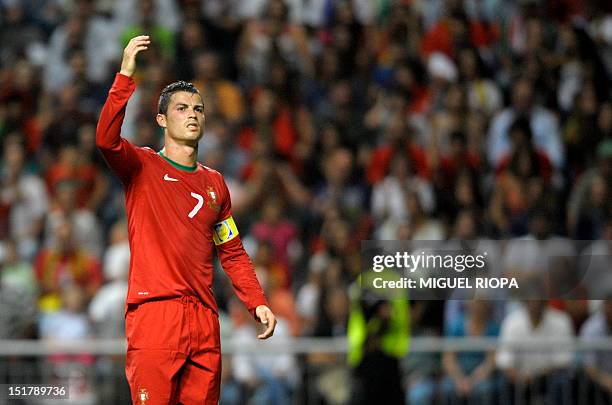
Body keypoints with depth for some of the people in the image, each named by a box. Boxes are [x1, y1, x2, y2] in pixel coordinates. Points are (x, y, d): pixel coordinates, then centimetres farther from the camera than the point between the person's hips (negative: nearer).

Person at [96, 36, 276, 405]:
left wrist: (257, 302, 9)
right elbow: (106, 139, -19)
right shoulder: (143, 167, 3)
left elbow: (233, 253, 21)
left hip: (204, 318, 5)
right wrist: (126, 76, -25)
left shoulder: (215, 183, 18)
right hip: (154, 313, -5)